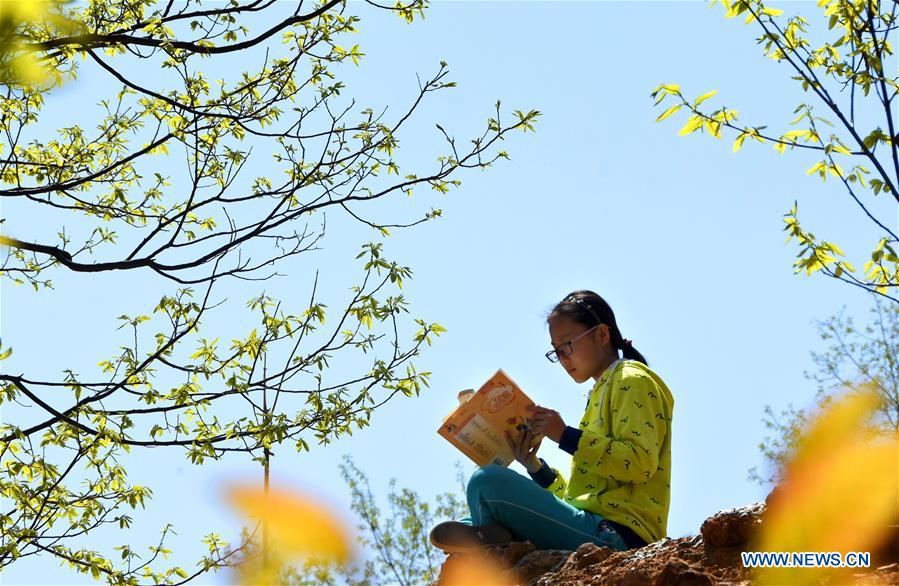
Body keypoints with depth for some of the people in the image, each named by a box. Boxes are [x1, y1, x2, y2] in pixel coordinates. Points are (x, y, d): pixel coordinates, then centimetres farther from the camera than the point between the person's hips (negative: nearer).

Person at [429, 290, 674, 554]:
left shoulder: (632, 381, 2)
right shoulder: (600, 393, 29)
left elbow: (640, 463, -16)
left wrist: (566, 436, -14)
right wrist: (534, 467, 7)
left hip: (617, 533, -10)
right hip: (593, 525, 10)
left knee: (487, 483, -24)